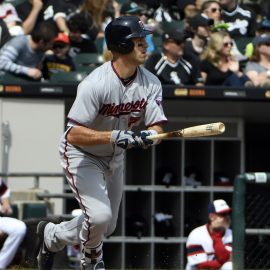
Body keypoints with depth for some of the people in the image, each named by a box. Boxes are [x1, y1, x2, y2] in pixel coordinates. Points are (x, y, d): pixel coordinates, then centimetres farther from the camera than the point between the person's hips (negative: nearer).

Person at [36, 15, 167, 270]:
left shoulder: (150, 83, -13)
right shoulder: (95, 84, -32)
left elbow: (157, 127, -14)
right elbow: (73, 135, -34)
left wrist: (148, 136, -38)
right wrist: (114, 136, -46)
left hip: (114, 156, 7)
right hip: (80, 154, -7)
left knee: (107, 227, 14)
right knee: (100, 216, -22)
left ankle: (51, 235, 40)